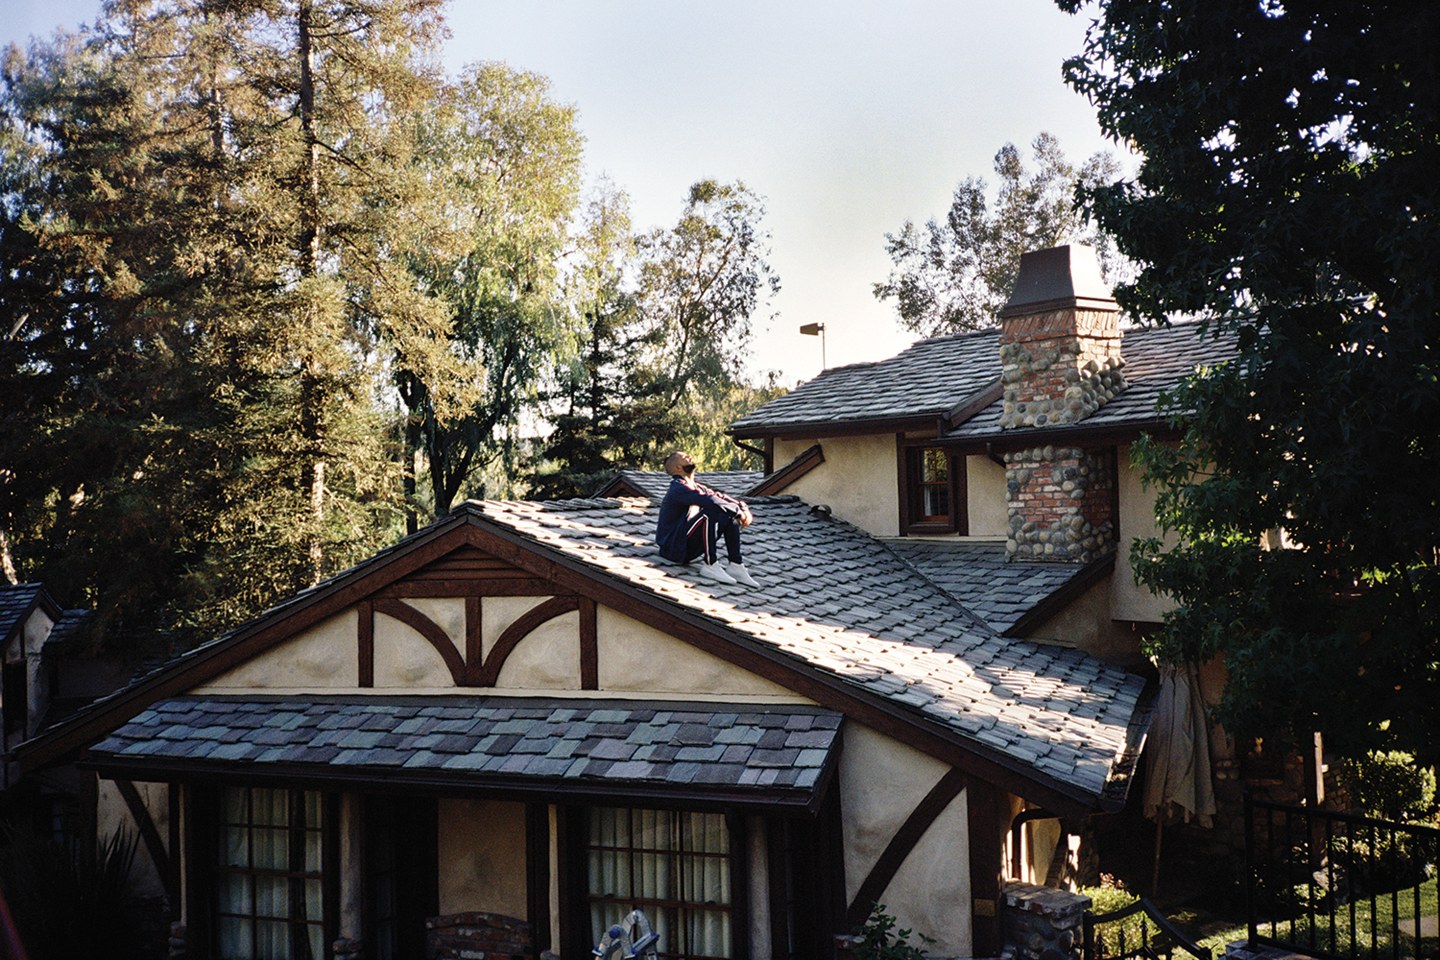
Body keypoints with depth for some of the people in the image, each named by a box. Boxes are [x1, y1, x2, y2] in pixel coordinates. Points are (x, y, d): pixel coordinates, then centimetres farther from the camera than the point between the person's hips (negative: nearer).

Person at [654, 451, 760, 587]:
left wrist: (743, 508, -9)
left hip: (690, 547, 9)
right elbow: (712, 501, -27)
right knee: (710, 512, -27)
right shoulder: (679, 489, -15)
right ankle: (710, 566, -23)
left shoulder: (696, 487, 14)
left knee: (730, 516, 0)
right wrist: (739, 511, -20)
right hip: (673, 548, -9)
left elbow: (719, 496, 9)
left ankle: (735, 566, -6)